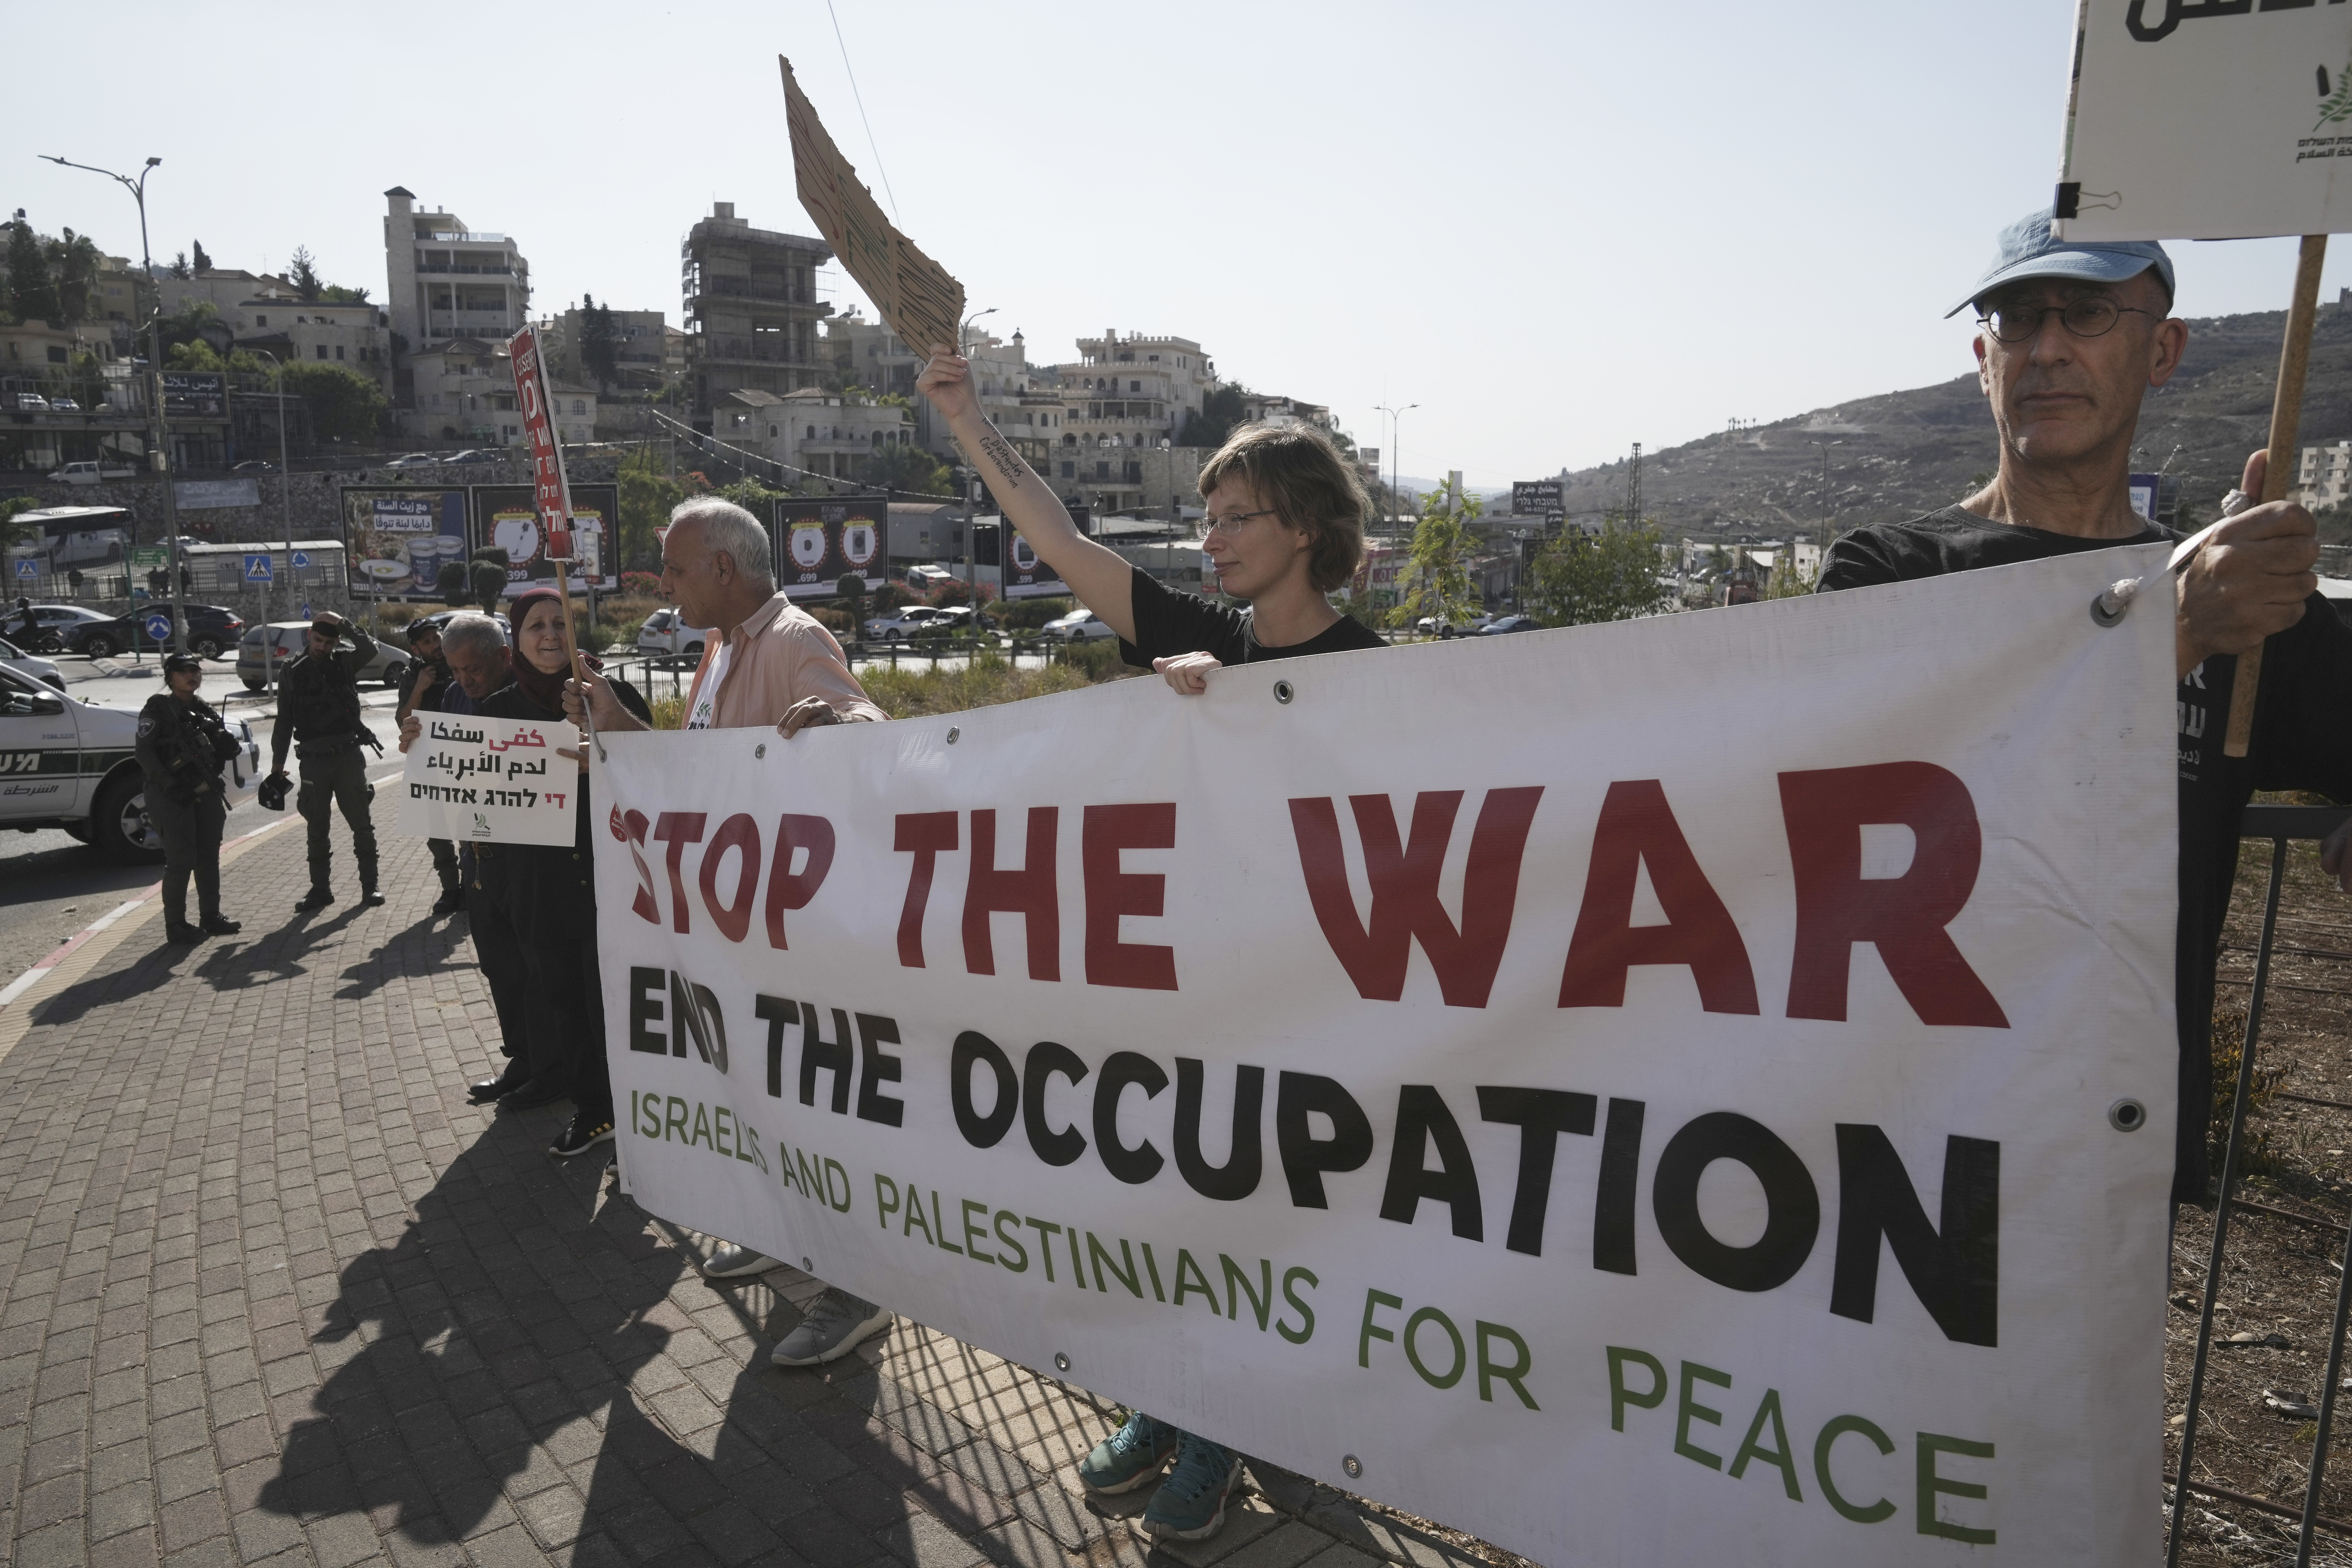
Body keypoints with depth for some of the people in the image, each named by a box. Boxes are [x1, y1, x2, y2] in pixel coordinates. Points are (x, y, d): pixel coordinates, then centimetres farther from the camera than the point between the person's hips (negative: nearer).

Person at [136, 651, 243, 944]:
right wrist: (170, 786, -21)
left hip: (206, 792, 7)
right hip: (173, 796, -7)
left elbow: (224, 752, 18)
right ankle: (175, 925, 2)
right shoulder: (158, 708, -5)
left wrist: (225, 742, -6)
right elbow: (145, 753, -12)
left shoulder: (203, 709, 14)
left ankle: (211, 916, 22)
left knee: (209, 857, 12)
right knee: (181, 861, -6)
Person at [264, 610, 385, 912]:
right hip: (313, 761, 2)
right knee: (317, 830, 10)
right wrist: (277, 764, 6)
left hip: (348, 756, -2)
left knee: (362, 825, 2)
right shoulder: (293, 671, 4)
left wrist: (343, 624, -20)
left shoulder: (345, 662, 2)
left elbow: (370, 649, -21)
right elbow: (284, 721, 7)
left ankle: (369, 886, 10)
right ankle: (321, 889, 19)